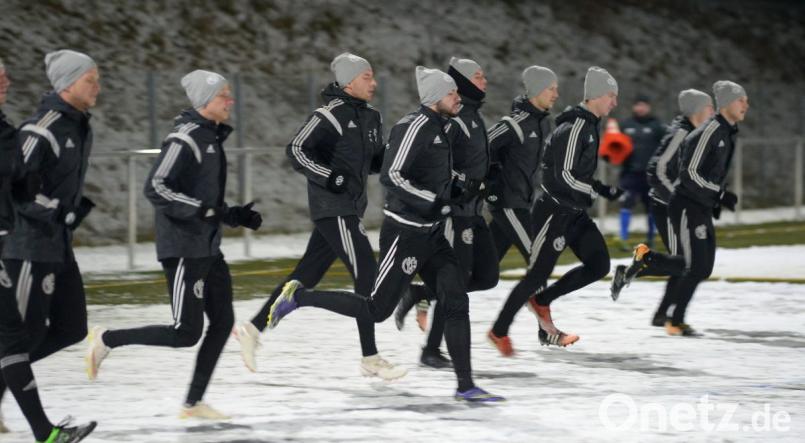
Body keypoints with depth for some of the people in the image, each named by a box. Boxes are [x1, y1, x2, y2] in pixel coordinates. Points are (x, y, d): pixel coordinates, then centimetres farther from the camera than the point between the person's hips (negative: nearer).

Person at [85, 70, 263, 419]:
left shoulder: (211, 139, 14)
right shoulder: (185, 139, -15)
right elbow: (155, 188, -22)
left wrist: (236, 216, 9)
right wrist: (202, 209, -27)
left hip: (208, 248, 9)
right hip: (183, 249, -9)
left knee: (223, 321, 6)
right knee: (186, 332, -7)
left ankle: (193, 403, 12)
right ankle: (106, 340, 7)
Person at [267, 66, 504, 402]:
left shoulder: (442, 128, 12)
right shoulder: (415, 126, -17)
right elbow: (390, 176, -24)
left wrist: (459, 190, 8)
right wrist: (434, 202, -26)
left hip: (431, 235, 9)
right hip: (404, 233, -9)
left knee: (456, 303, 0)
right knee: (377, 309, -4)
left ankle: (465, 386, 2)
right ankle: (298, 296, 10)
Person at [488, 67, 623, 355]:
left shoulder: (589, 126, 10)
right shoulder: (573, 128, -20)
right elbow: (565, 176, -24)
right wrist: (602, 192, -19)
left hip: (575, 212, 9)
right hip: (555, 212, -9)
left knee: (599, 265, 1)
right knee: (538, 274, -3)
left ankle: (542, 301, 15)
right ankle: (499, 331, 11)